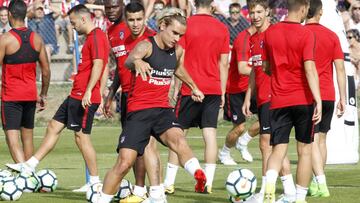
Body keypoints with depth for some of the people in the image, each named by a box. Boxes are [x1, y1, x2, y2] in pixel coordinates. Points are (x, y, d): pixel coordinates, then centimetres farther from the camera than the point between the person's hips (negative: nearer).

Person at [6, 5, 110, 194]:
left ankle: (95, 182, -1)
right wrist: (100, 96, 22)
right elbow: (105, 69, 22)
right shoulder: (92, 37, 18)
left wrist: (88, 92, -27)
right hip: (76, 95, 11)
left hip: (85, 97, -11)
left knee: (81, 136, -7)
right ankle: (29, 166, 18)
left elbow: (98, 65, -23)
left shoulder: (96, 37, -13)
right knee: (54, 126, 13)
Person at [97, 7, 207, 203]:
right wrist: (137, 62, -61)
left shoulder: (177, 51, 7)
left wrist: (193, 87, 45)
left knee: (178, 138, -30)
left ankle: (199, 176, -50)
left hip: (162, 109, 4)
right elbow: (129, 60, -37)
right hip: (138, 111, -4)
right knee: (124, 162, -8)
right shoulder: (146, 46, -13)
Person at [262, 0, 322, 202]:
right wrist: (318, 100, -20)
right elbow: (310, 68, -17)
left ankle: (269, 182, -26)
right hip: (303, 100, -3)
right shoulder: (306, 34, -9)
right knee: (305, 149, 10)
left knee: (278, 149, 3)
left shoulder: (270, 33, 5)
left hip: (278, 100, 3)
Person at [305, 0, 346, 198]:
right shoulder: (332, 36, 4)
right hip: (328, 95, 3)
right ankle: (317, 182, 19)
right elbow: (340, 68, 2)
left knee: (312, 140, -6)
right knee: (321, 139, 15)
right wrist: (342, 98, 6)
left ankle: (321, 183, -19)